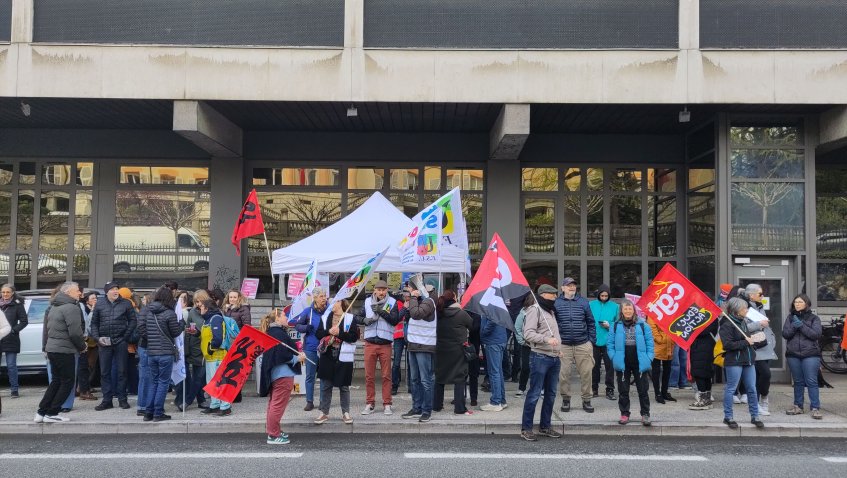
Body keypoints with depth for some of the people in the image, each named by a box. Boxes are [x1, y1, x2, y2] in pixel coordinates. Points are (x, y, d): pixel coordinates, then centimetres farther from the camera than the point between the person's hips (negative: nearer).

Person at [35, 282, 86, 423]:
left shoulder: (55, 307, 16)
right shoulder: (71, 307, -15)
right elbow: (75, 332, -22)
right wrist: (82, 345, -4)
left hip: (52, 348, 9)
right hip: (64, 350, -9)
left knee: (56, 381, 17)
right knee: (67, 382, 2)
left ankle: (41, 412, 16)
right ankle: (51, 413, 2)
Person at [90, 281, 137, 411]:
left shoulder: (126, 304, 3)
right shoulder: (99, 305, 9)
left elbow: (133, 320, 1)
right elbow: (94, 323, 11)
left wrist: (126, 336, -7)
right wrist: (97, 337, -2)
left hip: (120, 342, -2)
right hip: (104, 342, 2)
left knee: (122, 371, 3)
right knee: (104, 372, 5)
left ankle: (122, 399, 12)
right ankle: (107, 400, 12)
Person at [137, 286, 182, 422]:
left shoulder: (146, 311, 2)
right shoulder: (169, 313, -12)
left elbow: (141, 329, 1)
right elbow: (176, 332, -5)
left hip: (151, 352, 5)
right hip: (166, 353, -5)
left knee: (153, 382, 14)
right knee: (163, 382, 3)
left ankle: (149, 412, 14)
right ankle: (158, 413, 2)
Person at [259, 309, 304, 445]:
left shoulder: (271, 332, 12)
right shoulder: (279, 333, -18)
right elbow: (283, 355, -23)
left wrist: (294, 346, 10)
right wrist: (298, 358, -9)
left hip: (274, 373, 11)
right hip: (283, 374, -11)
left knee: (274, 403, 17)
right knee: (278, 405, -5)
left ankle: (273, 431, 26)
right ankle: (273, 435, -1)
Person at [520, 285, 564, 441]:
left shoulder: (550, 311, 21)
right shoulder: (534, 309, -8)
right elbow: (528, 333, -19)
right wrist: (547, 340, -29)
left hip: (554, 358, 9)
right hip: (540, 357, -9)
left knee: (551, 394, 13)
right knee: (534, 394, -7)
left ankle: (545, 426, 24)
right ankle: (526, 428, 0)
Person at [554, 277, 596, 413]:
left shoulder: (583, 302, 8)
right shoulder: (556, 303, 2)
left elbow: (590, 322, 10)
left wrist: (592, 339, 5)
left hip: (583, 344, 1)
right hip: (563, 345, -1)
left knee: (586, 373, 2)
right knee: (564, 373, 3)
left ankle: (586, 400, 14)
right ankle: (565, 399, 17)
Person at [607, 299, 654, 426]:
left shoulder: (642, 325, -1)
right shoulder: (616, 325, 0)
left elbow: (649, 343, 1)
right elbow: (610, 343, 3)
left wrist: (649, 359, -7)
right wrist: (614, 358, -6)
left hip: (640, 363, -1)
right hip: (622, 364, 1)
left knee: (643, 390, 5)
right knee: (623, 391, 10)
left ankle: (645, 414, 15)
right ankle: (624, 414, 20)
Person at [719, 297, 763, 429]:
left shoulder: (743, 322, 15)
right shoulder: (727, 324, -12)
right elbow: (727, 344, -19)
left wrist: (752, 340, 10)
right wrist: (746, 342, -15)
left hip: (748, 360, 8)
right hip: (734, 361, -8)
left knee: (752, 389, 9)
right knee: (731, 389, -1)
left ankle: (754, 416, 18)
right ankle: (728, 417, 8)